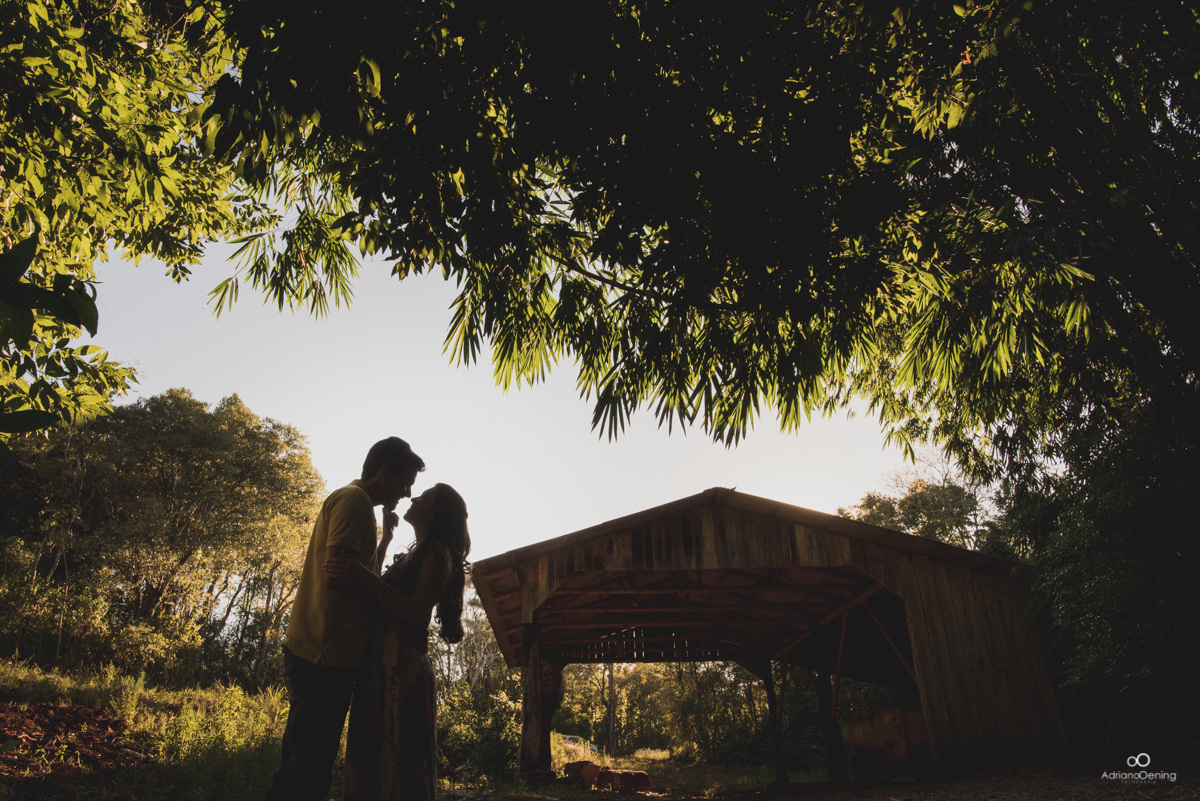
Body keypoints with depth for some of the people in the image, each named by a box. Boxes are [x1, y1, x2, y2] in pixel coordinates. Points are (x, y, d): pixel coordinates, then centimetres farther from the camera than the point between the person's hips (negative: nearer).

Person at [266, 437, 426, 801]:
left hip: (321, 654, 10)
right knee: (306, 770, -8)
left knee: (307, 766, 14)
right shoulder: (355, 500, -10)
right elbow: (337, 577, -22)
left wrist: (387, 536, 22)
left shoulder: (347, 500, 23)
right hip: (325, 655, -10)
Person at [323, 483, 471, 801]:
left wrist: (363, 576, -20)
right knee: (372, 759, 9)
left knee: (395, 759, -8)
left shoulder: (437, 553, -4)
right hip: (379, 666, 9)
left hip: (403, 667, -9)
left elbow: (417, 613, -16)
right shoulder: (412, 555, 23)